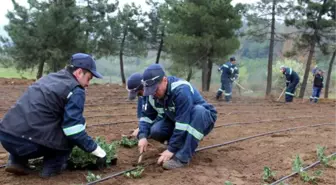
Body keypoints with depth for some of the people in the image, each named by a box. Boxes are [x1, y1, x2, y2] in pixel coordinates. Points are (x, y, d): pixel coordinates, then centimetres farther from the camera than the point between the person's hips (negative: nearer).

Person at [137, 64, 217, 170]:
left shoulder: (181, 90, -35)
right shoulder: (153, 94, -11)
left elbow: (183, 123, -36)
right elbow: (146, 116, -2)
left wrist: (171, 149, -34)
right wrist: (142, 136, -21)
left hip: (203, 119, -5)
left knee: (198, 111, -40)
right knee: (155, 131, -20)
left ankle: (183, 156, -36)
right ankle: (186, 143, 3)